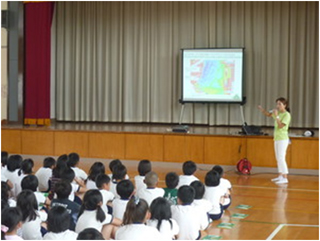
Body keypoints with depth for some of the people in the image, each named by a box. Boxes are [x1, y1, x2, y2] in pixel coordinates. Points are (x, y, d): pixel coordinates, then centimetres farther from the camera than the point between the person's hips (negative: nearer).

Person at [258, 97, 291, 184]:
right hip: (277, 138, 9)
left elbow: (280, 126, -20)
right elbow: (268, 114, 17)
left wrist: (276, 116, -23)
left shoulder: (286, 115, -13)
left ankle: (285, 178, -13)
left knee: (281, 158, -13)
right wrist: (262, 109, 0)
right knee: (278, 158, 13)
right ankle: (280, 176, 22)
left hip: (282, 139, -9)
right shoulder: (278, 112, 10)